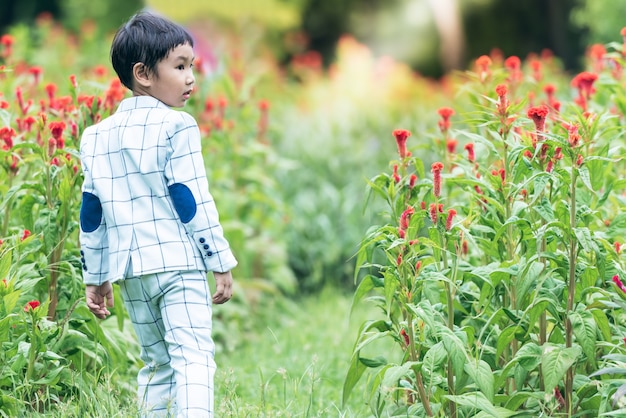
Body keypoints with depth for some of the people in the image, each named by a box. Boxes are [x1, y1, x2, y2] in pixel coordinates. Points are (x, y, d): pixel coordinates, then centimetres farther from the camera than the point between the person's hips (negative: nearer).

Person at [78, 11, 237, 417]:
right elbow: (193, 201, -10)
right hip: (178, 262, -6)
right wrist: (221, 262, -5)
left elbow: (91, 214, 14)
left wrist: (95, 277, 20)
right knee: (192, 354, -12)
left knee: (157, 363, 15)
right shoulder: (176, 126, -7)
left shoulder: (97, 137, 12)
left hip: (128, 268, 6)